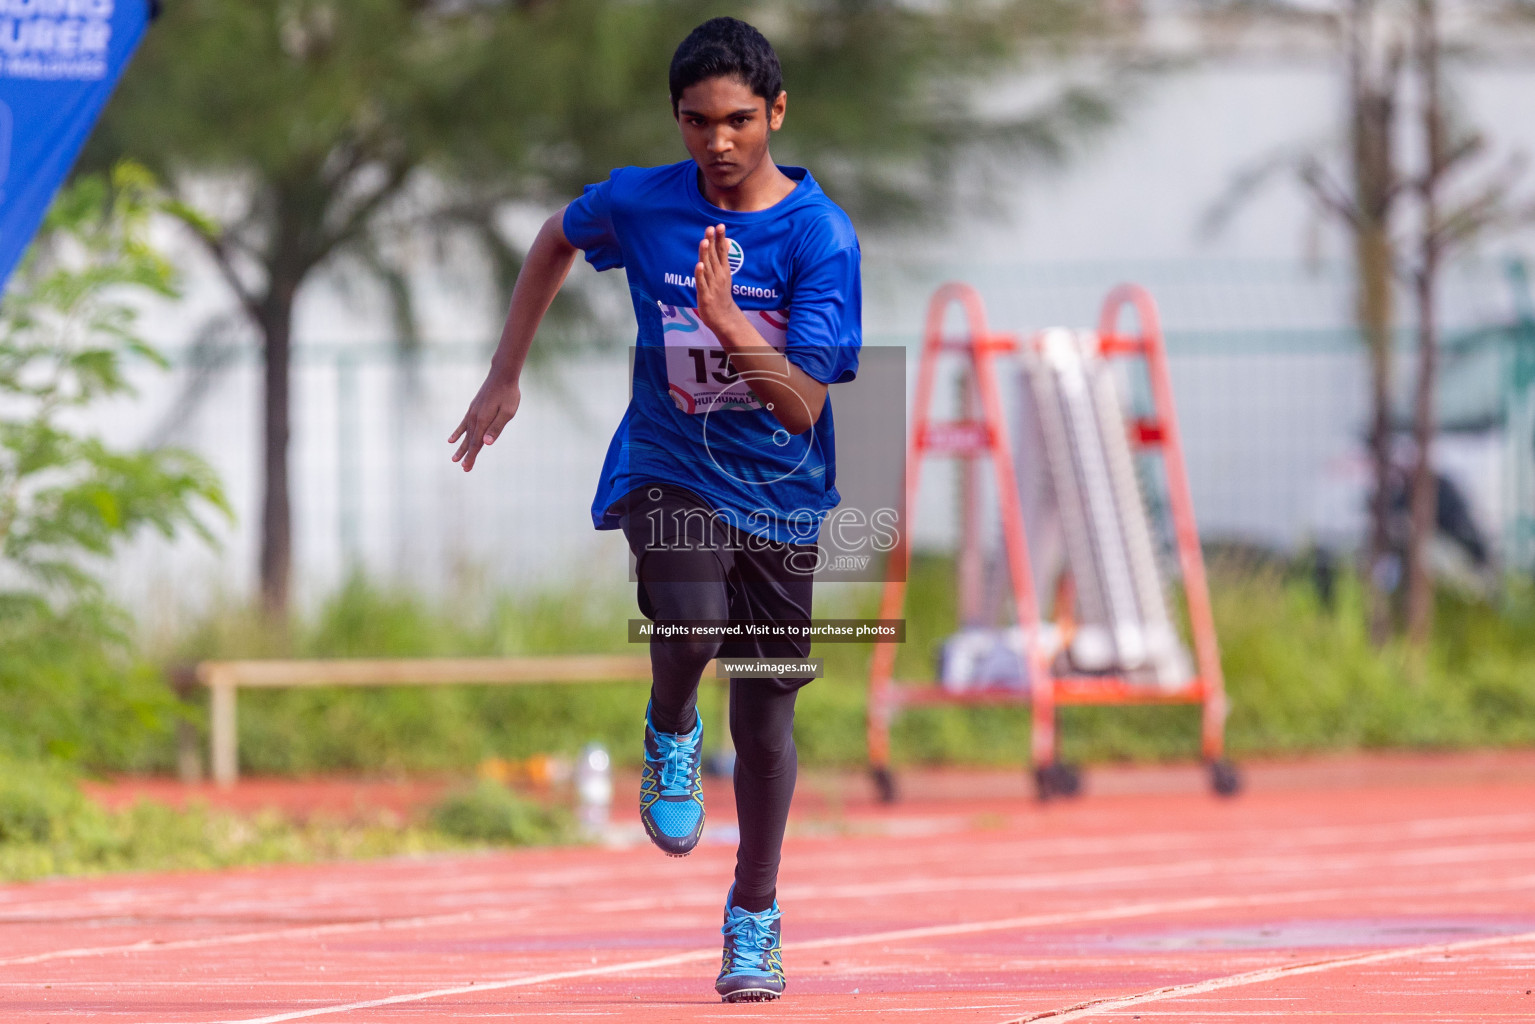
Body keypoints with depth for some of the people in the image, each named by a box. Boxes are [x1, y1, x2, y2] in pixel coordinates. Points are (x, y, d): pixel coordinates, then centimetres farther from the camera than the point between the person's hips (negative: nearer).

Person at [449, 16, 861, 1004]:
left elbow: (801, 407, -21)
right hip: (668, 468, 0)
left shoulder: (822, 235, -15)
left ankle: (755, 915, 29)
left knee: (766, 717, 7)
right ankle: (671, 730, 6)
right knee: (692, 622, -31)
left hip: (778, 489, 0)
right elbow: (557, 239, 16)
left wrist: (728, 326, -36)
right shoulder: (640, 202, -9)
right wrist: (506, 376, 16)